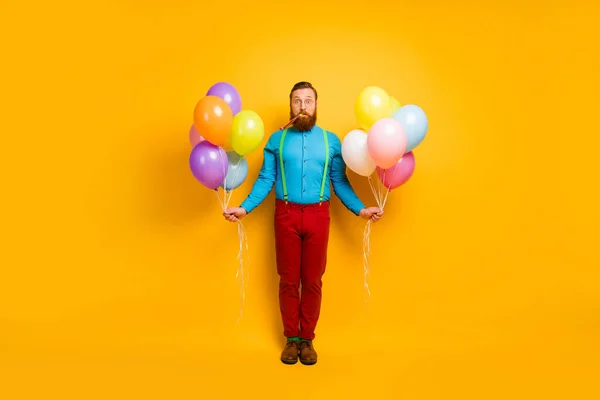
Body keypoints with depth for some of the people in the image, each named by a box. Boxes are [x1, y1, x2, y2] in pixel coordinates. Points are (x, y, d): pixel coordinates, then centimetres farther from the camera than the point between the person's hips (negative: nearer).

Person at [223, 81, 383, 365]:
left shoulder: (331, 141, 7)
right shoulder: (276, 139, 6)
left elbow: (340, 182, 7)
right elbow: (265, 180, 3)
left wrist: (361, 209, -3)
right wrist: (244, 208, -7)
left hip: (318, 216, 0)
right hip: (286, 215, 0)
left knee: (313, 281, 7)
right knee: (288, 280, 7)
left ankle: (307, 339, 23)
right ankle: (291, 339, 23)